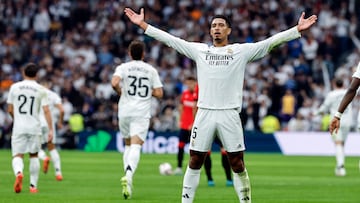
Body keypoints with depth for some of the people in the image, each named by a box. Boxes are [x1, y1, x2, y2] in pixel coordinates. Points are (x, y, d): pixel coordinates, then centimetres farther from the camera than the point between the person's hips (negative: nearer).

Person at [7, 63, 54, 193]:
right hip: (34, 128, 0)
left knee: (17, 156, 1)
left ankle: (18, 173, -32)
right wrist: (50, 130, -5)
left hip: (18, 127, 0)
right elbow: (46, 110, -6)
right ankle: (33, 185, 15)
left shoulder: (15, 87, 3)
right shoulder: (41, 90, 0)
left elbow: (10, 110, 9)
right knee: (34, 156, 15)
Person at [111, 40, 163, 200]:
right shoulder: (151, 70, 7)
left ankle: (127, 176, 11)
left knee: (128, 145, 20)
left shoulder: (123, 67, 3)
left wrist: (120, 92, 4)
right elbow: (159, 94, 1)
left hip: (125, 112, 1)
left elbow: (114, 83, -16)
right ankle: (128, 176, -35)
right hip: (142, 114, -1)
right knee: (135, 146, -12)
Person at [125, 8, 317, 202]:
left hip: (229, 114, -2)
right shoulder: (199, 50, 12)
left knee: (237, 164, 1)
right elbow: (170, 39, 12)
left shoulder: (242, 51, 6)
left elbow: (271, 42, 0)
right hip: (204, 113, 2)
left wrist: (298, 29, -10)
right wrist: (143, 25, 8)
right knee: (195, 162, 4)